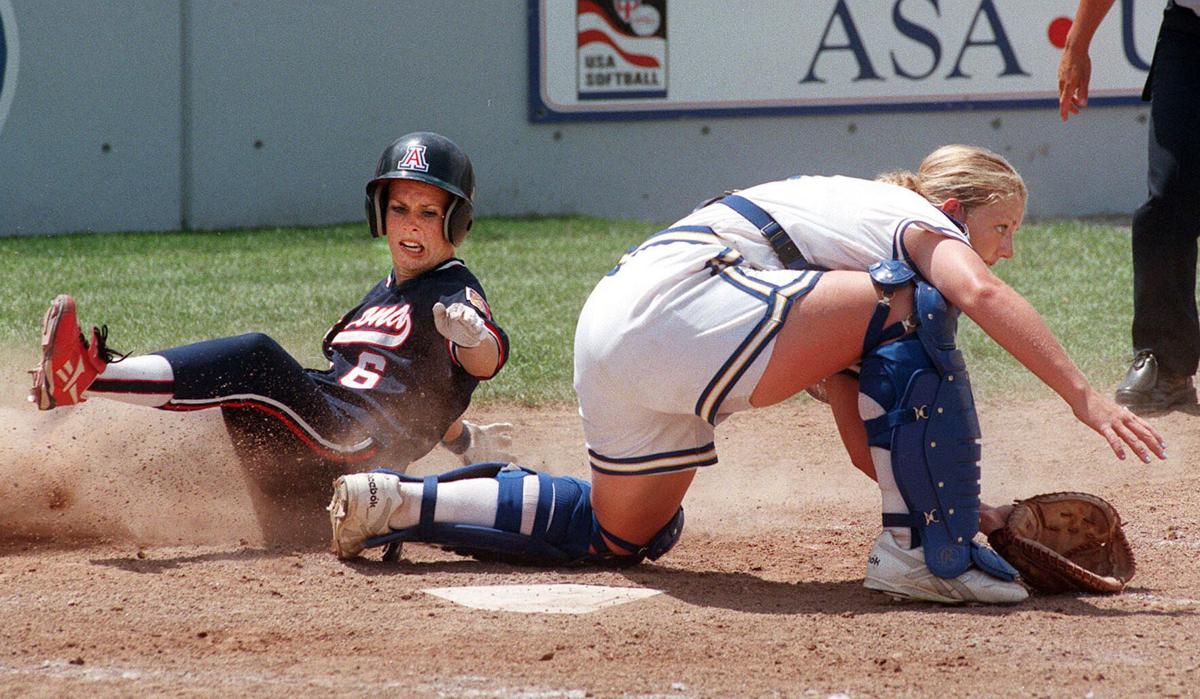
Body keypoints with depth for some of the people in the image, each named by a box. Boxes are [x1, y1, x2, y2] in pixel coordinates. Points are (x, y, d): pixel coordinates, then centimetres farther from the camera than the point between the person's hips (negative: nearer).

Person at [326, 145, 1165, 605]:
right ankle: (928, 555, -13)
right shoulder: (918, 221, 5)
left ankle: (400, 503, 29)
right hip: (680, 304, -10)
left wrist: (969, 505, 19)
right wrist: (1084, 396, -23)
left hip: (610, 333, 10)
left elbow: (869, 441, 28)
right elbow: (980, 294, -19)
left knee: (626, 533, 29)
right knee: (910, 306, -13)